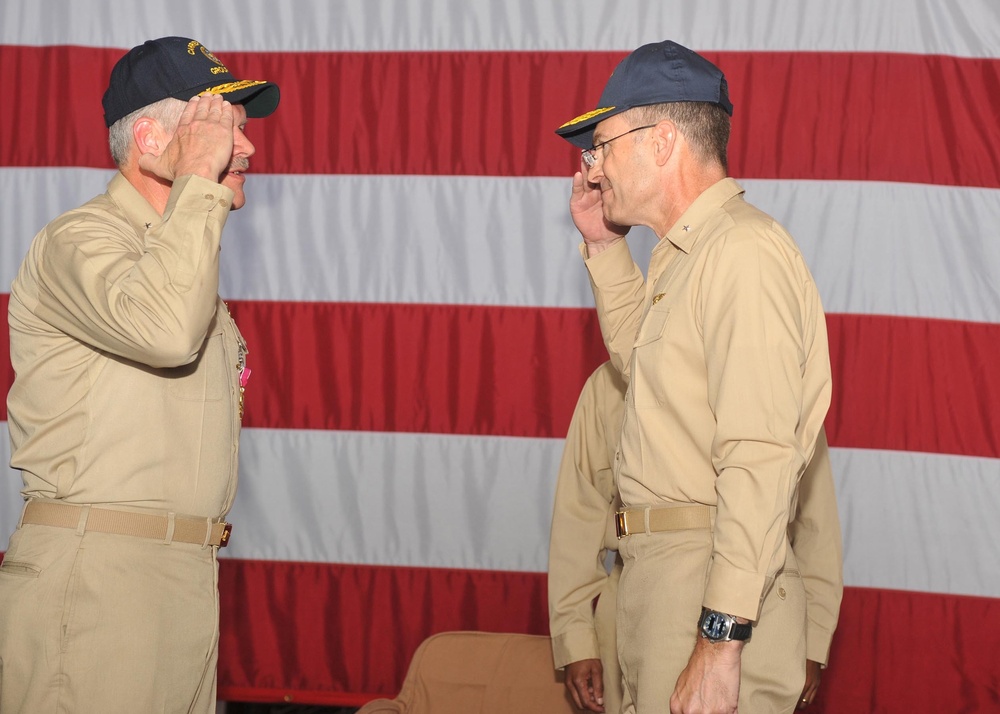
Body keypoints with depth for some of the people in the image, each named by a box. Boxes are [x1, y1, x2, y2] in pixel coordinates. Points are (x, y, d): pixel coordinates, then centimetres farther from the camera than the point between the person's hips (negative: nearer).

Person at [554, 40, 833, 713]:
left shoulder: (744, 247, -14)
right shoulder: (689, 255, 17)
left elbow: (760, 459, -22)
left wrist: (719, 640, -26)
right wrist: (605, 247, 25)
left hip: (715, 586, -10)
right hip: (660, 575, 10)